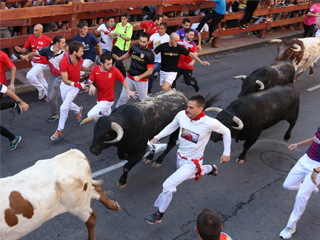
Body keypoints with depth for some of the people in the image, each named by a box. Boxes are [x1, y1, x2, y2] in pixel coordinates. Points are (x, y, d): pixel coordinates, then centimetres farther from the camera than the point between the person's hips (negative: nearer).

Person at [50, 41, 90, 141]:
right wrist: (78, 85, -38)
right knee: (67, 104, 20)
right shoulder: (63, 62, -28)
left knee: (64, 107, -9)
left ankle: (59, 131, 0)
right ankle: (78, 110, 55)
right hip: (65, 85, 0)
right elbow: (65, 80, -27)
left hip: (75, 85, 0)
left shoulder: (80, 60, -13)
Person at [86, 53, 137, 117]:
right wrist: (91, 85, -26)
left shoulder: (114, 70, -19)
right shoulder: (95, 69, -11)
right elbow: (90, 81, -3)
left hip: (107, 101, -5)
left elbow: (123, 81, -8)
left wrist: (128, 91, -21)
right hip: (99, 99, 5)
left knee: (91, 115, -16)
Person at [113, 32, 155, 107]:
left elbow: (150, 70, -18)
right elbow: (128, 54, 26)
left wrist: (139, 77, -30)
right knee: (123, 97, 11)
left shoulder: (150, 54, -17)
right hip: (129, 77, 5)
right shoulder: (134, 47, 1)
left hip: (142, 81, -5)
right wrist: (119, 58, 22)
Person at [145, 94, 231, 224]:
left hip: (192, 162, -6)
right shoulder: (181, 115, -16)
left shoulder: (210, 123, -28)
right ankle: (210, 168, 56)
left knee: (168, 185, -13)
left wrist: (226, 153, -2)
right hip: (180, 156, 6)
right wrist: (157, 137, -4)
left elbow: (226, 131, -8)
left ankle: (159, 214, 10)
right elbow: (172, 126, 6)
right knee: (185, 175, 35)